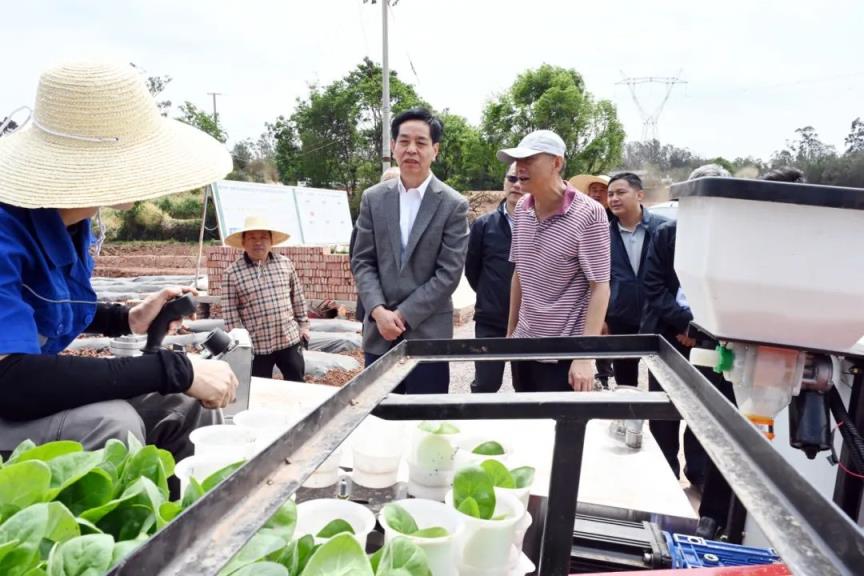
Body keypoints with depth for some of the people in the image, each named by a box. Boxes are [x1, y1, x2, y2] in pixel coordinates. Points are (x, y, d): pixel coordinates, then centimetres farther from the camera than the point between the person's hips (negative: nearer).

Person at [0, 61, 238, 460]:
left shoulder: (69, 217, -3)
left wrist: (128, 319, -2)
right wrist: (176, 369, -35)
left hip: (35, 390, 8)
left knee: (192, 409, -1)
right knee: (110, 423, -31)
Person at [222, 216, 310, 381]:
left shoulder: (285, 264, 3)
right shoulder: (232, 273, -7)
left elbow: (297, 297, 11)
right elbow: (230, 312, -5)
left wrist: (303, 324, 11)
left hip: (289, 339, 2)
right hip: (256, 345, -2)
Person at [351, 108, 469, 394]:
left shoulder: (453, 205, -5)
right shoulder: (373, 198, 6)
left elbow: (449, 273, -9)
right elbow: (362, 262, 4)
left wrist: (404, 315, -12)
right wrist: (378, 311, -11)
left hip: (428, 333, -3)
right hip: (379, 332, 3)